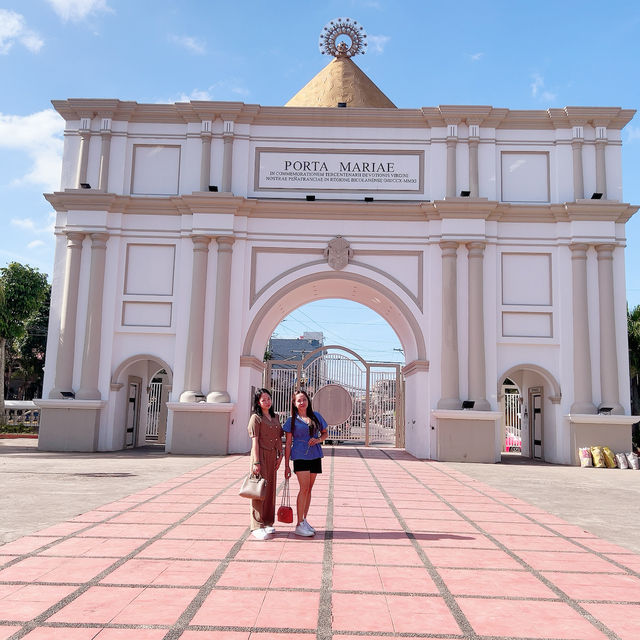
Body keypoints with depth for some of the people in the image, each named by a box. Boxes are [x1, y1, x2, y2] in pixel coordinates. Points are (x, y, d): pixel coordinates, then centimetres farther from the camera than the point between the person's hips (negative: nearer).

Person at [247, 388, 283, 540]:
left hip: (272, 456, 7)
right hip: (261, 455, -7)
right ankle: (257, 527, 2)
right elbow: (255, 441, -11)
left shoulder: (275, 417, 15)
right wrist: (256, 462, -16)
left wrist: (280, 454, 7)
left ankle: (267, 523, 23)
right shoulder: (256, 418, -7)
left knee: (271, 489, 12)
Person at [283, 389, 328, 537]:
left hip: (315, 456, 4)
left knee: (309, 489, 9)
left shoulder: (316, 416, 8)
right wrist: (286, 465, -2)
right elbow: (287, 444, 0)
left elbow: (325, 433, 17)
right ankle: (299, 525, -4)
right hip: (300, 456, -4)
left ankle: (304, 520, 21)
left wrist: (319, 439, -6)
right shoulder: (292, 420, -1)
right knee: (304, 488, -11)